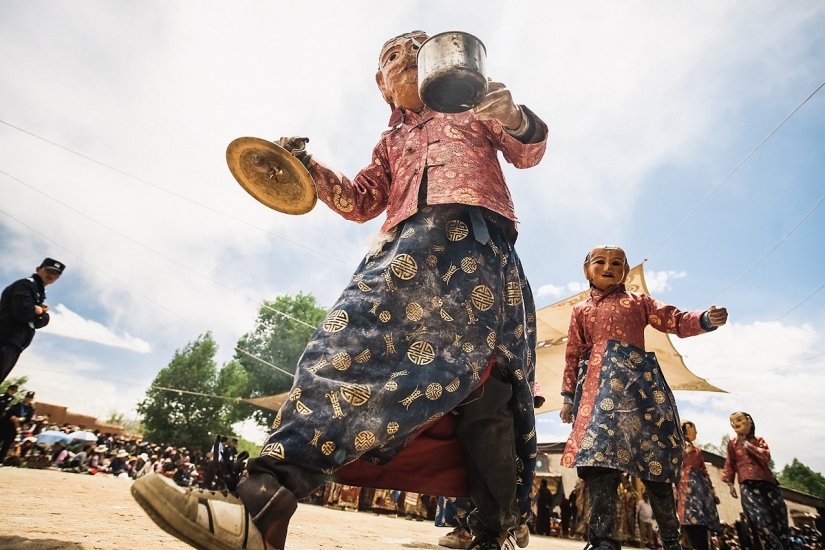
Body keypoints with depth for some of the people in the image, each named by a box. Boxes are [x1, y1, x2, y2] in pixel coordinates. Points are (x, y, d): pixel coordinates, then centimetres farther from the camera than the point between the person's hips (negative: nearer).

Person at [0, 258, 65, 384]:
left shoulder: (39, 293, 22)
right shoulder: (26, 284, -7)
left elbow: (41, 322, 14)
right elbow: (23, 312, -23)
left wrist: (42, 313, -7)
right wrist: (38, 312, -2)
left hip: (13, 344, 9)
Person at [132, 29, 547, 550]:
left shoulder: (470, 104, 27)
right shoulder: (391, 143, 32)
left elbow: (528, 152, 17)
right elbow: (361, 202, 22)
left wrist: (511, 115, -6)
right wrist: (310, 167, 7)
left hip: (480, 240, -1)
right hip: (413, 244, 2)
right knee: (356, 335, -22)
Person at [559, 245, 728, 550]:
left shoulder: (638, 301, 18)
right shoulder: (580, 310, 19)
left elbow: (675, 321, 10)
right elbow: (573, 355, 16)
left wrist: (706, 319, -12)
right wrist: (568, 396, 10)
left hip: (638, 381, 0)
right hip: (598, 387, 0)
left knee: (653, 455, -1)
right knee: (598, 454, -13)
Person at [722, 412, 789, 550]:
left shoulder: (759, 440, 16)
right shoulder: (732, 443, 12)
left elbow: (766, 456, -4)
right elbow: (730, 465, 12)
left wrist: (746, 444, -3)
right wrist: (730, 483, 4)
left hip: (767, 482, 2)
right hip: (748, 485, -2)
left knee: (781, 520, 2)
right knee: (761, 520, -17)